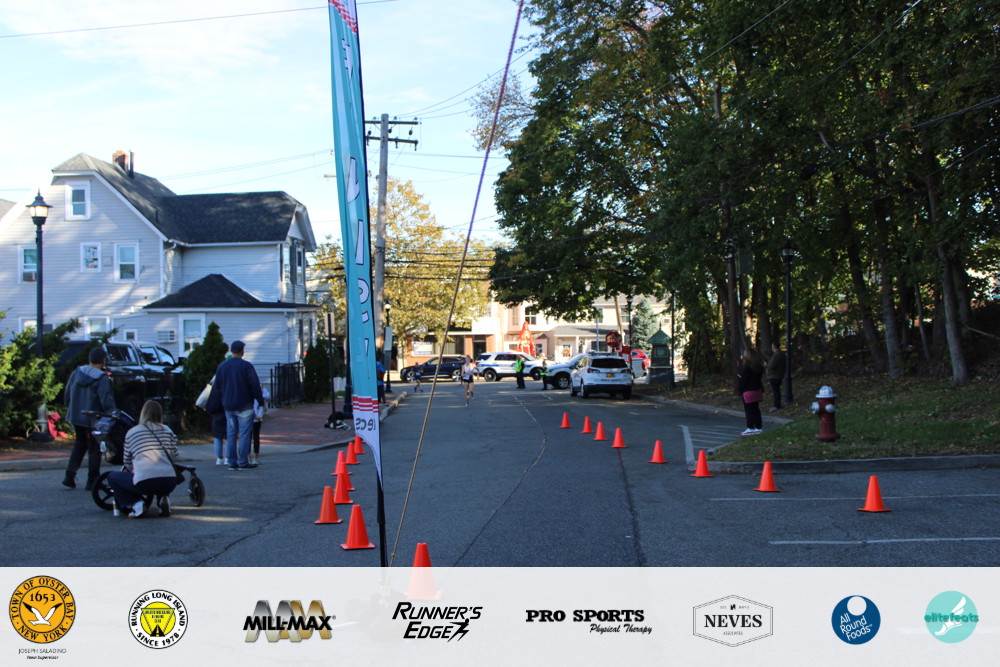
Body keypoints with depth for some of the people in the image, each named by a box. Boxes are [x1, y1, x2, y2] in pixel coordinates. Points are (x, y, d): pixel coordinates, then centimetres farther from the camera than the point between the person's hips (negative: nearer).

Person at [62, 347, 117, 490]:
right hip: (93, 419, -6)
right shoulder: (102, 378, -17)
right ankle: (92, 481, 10)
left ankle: (70, 476, 15)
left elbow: (67, 396, 8)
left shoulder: (77, 373, 1)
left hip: (76, 416, 6)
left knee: (80, 444, 22)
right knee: (94, 448, 6)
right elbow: (106, 401, -23)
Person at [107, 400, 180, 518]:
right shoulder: (167, 430, 16)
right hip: (169, 483, 3)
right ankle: (163, 498, 8)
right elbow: (175, 456, 17)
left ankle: (135, 503, 1)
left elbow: (127, 463, 19)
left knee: (112, 477, 22)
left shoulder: (131, 432, 11)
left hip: (144, 482, -3)